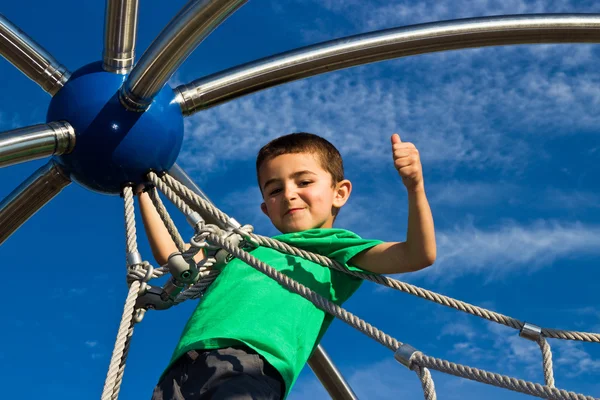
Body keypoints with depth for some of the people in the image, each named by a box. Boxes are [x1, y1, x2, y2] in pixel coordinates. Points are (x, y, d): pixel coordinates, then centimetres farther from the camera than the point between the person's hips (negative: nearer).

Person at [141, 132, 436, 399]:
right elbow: (171, 255, 42)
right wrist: (144, 191, 43)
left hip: (255, 365, -5)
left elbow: (418, 255, 8)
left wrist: (414, 187, -8)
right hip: (187, 363, 5)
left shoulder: (335, 247, 22)